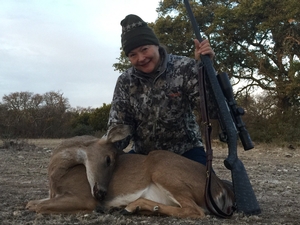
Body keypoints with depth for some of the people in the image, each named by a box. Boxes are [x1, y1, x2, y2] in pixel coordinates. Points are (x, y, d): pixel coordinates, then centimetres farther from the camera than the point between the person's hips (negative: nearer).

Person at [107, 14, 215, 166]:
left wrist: (204, 67, -31)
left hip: (185, 152, -3)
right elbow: (119, 126, -3)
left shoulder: (184, 68, -11)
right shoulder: (125, 82, -2)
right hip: (143, 154, 3)